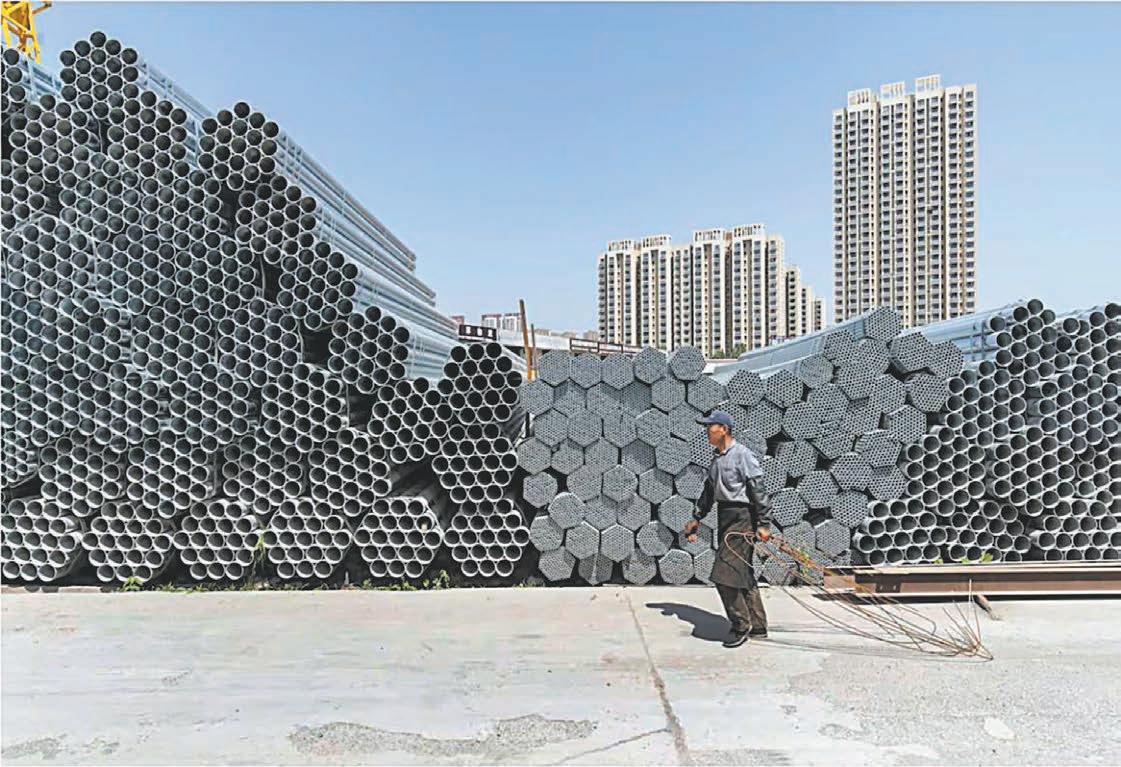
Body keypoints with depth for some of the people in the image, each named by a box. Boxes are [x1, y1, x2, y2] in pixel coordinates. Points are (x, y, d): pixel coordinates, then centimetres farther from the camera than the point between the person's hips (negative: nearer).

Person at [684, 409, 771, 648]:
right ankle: (757, 627, 25)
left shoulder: (742, 454, -13)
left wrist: (763, 523, -17)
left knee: (724, 575, -10)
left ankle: (741, 626, 6)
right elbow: (709, 490, 22)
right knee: (742, 575, 14)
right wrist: (696, 518, 23)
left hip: (742, 517, -9)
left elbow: (758, 490, -15)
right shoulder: (717, 458, 13)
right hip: (724, 517, 9)